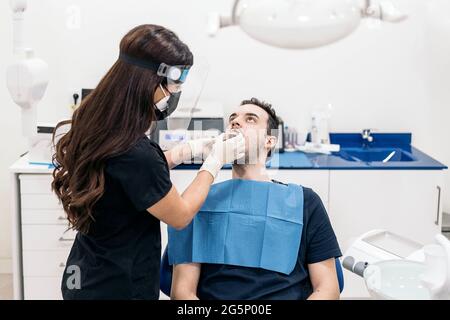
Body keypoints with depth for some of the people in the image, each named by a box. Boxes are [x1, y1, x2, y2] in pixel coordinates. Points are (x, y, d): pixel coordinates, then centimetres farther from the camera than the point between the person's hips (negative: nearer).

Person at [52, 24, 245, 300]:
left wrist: (190, 149, 8)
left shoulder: (96, 127, -7)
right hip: (119, 287, -8)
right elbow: (181, 215, -15)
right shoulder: (134, 153, -32)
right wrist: (215, 161, -5)